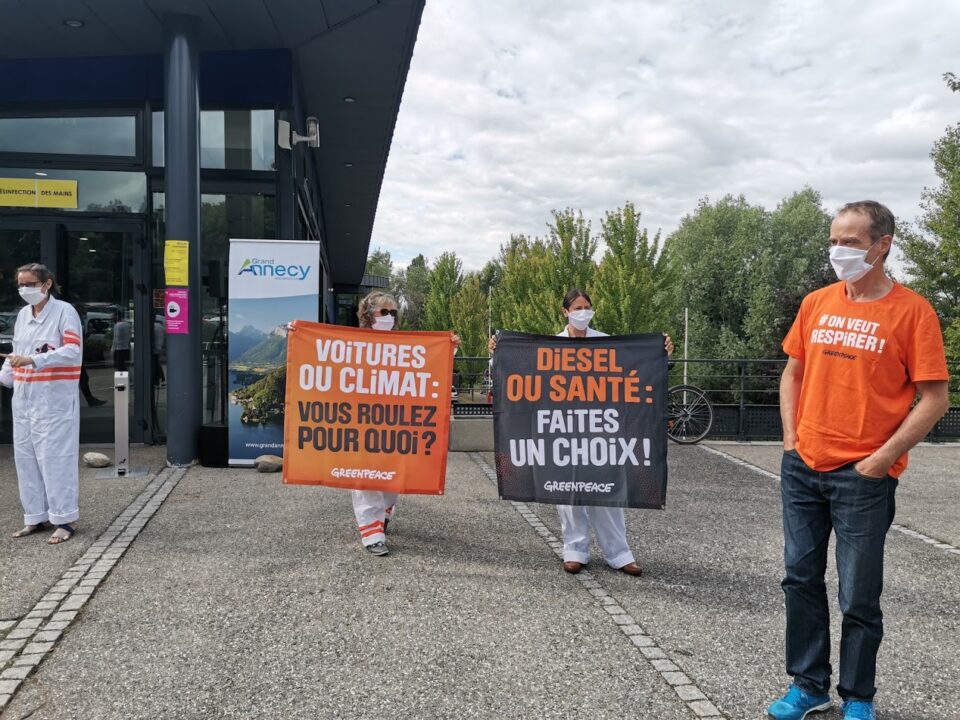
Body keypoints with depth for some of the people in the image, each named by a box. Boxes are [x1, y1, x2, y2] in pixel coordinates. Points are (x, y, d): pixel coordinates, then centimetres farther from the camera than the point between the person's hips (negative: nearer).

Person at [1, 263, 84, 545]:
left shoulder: (64, 311, -8)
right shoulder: (23, 314, 13)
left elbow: (73, 350, -20)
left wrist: (32, 360, -29)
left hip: (54, 397, -7)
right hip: (23, 397, 7)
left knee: (55, 457, -5)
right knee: (25, 458, 10)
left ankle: (65, 520, 3)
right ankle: (37, 516, 21)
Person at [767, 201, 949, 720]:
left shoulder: (911, 311, -7)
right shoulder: (816, 303, 7)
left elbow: (935, 398, -8)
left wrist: (883, 458, -13)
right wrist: (791, 438, 6)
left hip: (863, 476, -5)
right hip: (802, 467, 5)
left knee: (858, 596, 5)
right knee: (801, 579, 12)